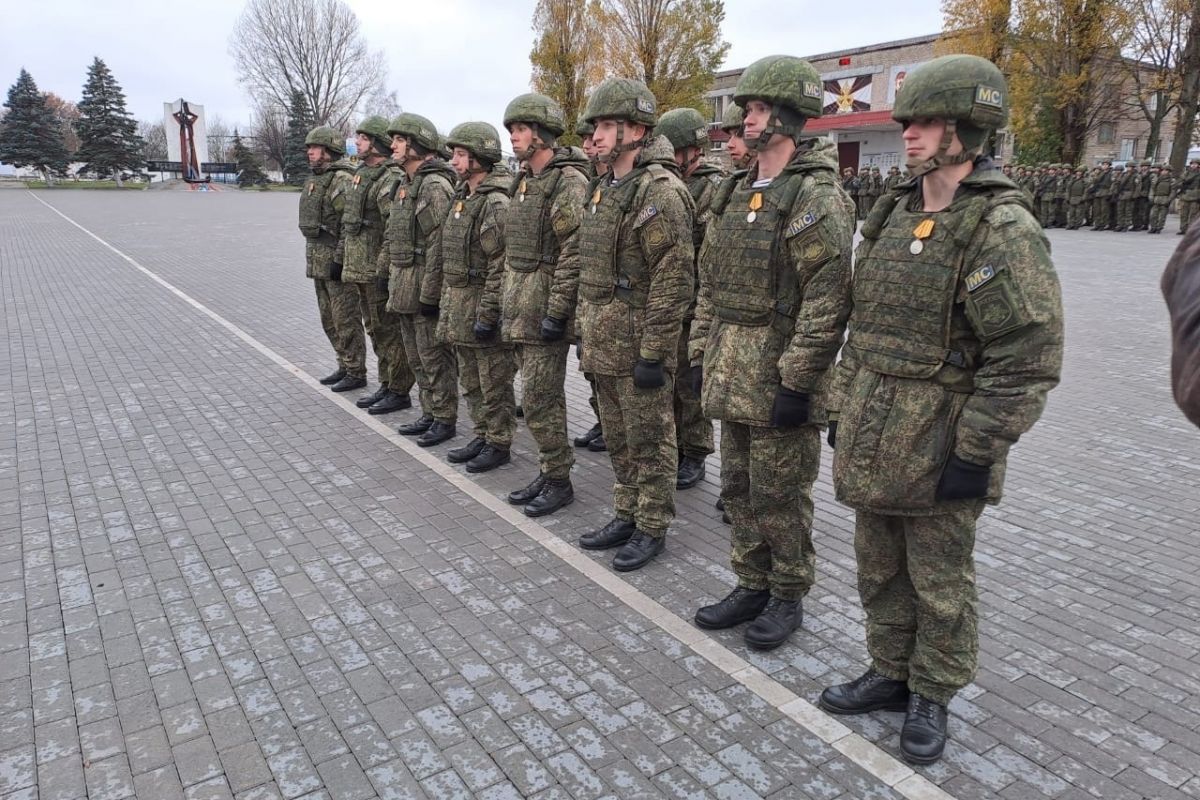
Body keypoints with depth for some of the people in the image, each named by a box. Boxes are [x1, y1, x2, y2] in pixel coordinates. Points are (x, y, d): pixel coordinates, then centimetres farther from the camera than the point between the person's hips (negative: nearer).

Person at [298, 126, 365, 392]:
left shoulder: (343, 180, -15)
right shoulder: (315, 180, 16)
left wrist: (341, 259, -23)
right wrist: (312, 258, 21)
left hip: (338, 262, -10)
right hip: (319, 262, 10)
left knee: (345, 320, -3)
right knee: (329, 319, 15)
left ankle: (356, 373, 6)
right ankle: (344, 366, 26)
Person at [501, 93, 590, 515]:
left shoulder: (569, 182, -13)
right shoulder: (524, 180, 16)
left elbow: (574, 253, -19)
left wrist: (556, 312, -21)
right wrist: (505, 299, 18)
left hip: (545, 306, -9)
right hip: (519, 306, 9)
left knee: (539, 399, -5)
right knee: (542, 396, 14)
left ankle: (558, 480, 8)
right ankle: (547, 473, 23)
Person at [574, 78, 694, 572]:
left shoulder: (660, 190, -16)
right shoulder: (604, 189, 14)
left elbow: (673, 281, -20)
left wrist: (653, 353, -20)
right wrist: (585, 330, 19)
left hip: (637, 344, -9)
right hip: (603, 343, 9)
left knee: (649, 441, 4)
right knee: (618, 439, 18)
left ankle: (652, 528, 18)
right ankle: (627, 516, 32)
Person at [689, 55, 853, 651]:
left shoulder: (817, 198, -13)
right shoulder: (742, 193, 13)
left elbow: (828, 301, -19)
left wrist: (796, 382, -20)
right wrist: (701, 353, 13)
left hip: (778, 378, -8)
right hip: (731, 376, 8)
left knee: (779, 497, 5)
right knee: (739, 489, 16)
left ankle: (789, 597, 24)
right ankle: (752, 586, 33)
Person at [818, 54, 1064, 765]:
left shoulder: (1004, 228, -14)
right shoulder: (896, 218, 9)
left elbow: (1028, 358, -17)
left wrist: (977, 454, -17)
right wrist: (845, 406, 15)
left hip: (938, 446, -7)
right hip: (871, 439, 7)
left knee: (939, 584, 11)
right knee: (880, 570, 19)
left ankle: (932, 697, 30)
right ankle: (891, 674, 38)